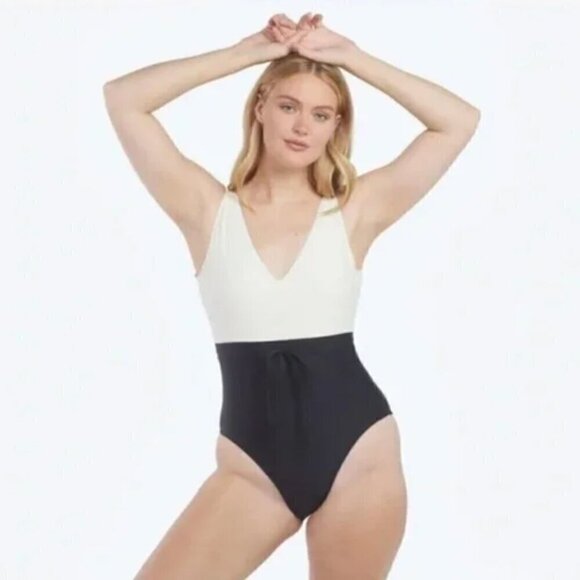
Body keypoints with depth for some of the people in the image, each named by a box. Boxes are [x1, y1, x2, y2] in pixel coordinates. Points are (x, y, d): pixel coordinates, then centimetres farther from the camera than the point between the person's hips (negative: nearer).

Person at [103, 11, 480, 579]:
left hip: (358, 452, 0)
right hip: (252, 464, 0)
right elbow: (122, 98, -5)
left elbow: (459, 121, -1)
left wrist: (350, 56, -2)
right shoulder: (208, 210, 1)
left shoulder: (353, 212, 1)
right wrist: (249, 52, -4)